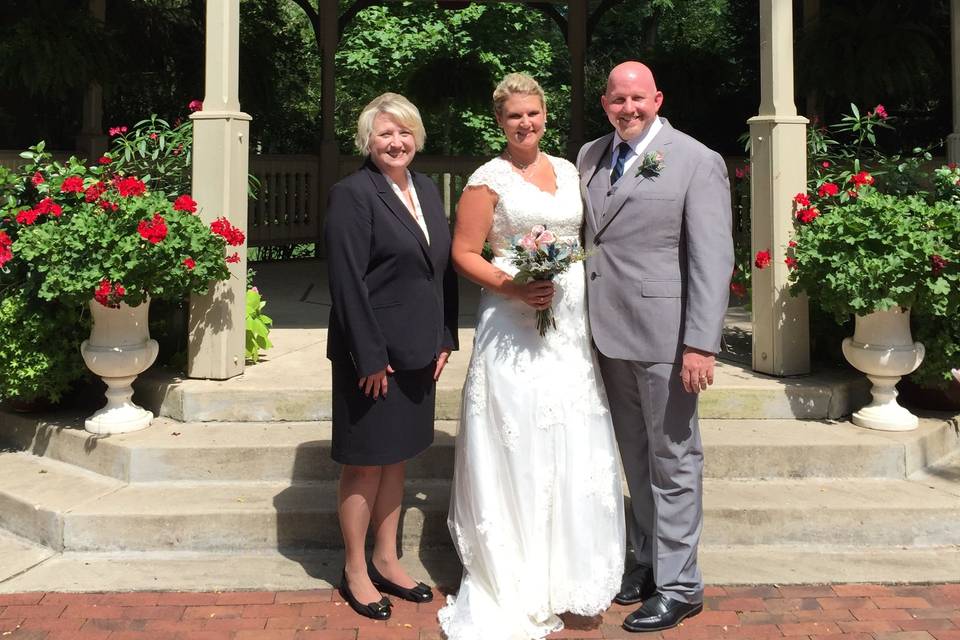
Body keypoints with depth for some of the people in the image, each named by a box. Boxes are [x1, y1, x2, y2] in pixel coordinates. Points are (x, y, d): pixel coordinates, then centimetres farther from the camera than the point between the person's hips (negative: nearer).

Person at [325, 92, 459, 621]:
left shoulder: (428, 191, 10)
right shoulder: (352, 194, -13)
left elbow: (444, 268, 12)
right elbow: (348, 282, -17)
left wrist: (444, 339, 6)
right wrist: (370, 358, -19)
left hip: (417, 354, 7)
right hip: (372, 355, -7)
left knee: (395, 459, 17)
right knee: (365, 465, 6)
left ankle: (386, 560, 33)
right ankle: (354, 571, 24)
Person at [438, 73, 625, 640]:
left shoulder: (569, 171, 13)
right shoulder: (490, 178, -2)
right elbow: (465, 253, -4)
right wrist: (513, 287, -19)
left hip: (571, 324, 5)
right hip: (514, 327, -5)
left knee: (573, 446, 7)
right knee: (517, 449, -1)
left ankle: (564, 571, 24)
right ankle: (514, 581, 14)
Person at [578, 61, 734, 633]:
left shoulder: (698, 162, -7)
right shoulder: (590, 156, 11)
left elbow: (713, 261, -12)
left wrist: (701, 345, -18)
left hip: (664, 338, -6)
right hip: (610, 332, 6)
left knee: (672, 461, 5)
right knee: (636, 457, 17)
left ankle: (679, 585, 19)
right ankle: (650, 561, 32)